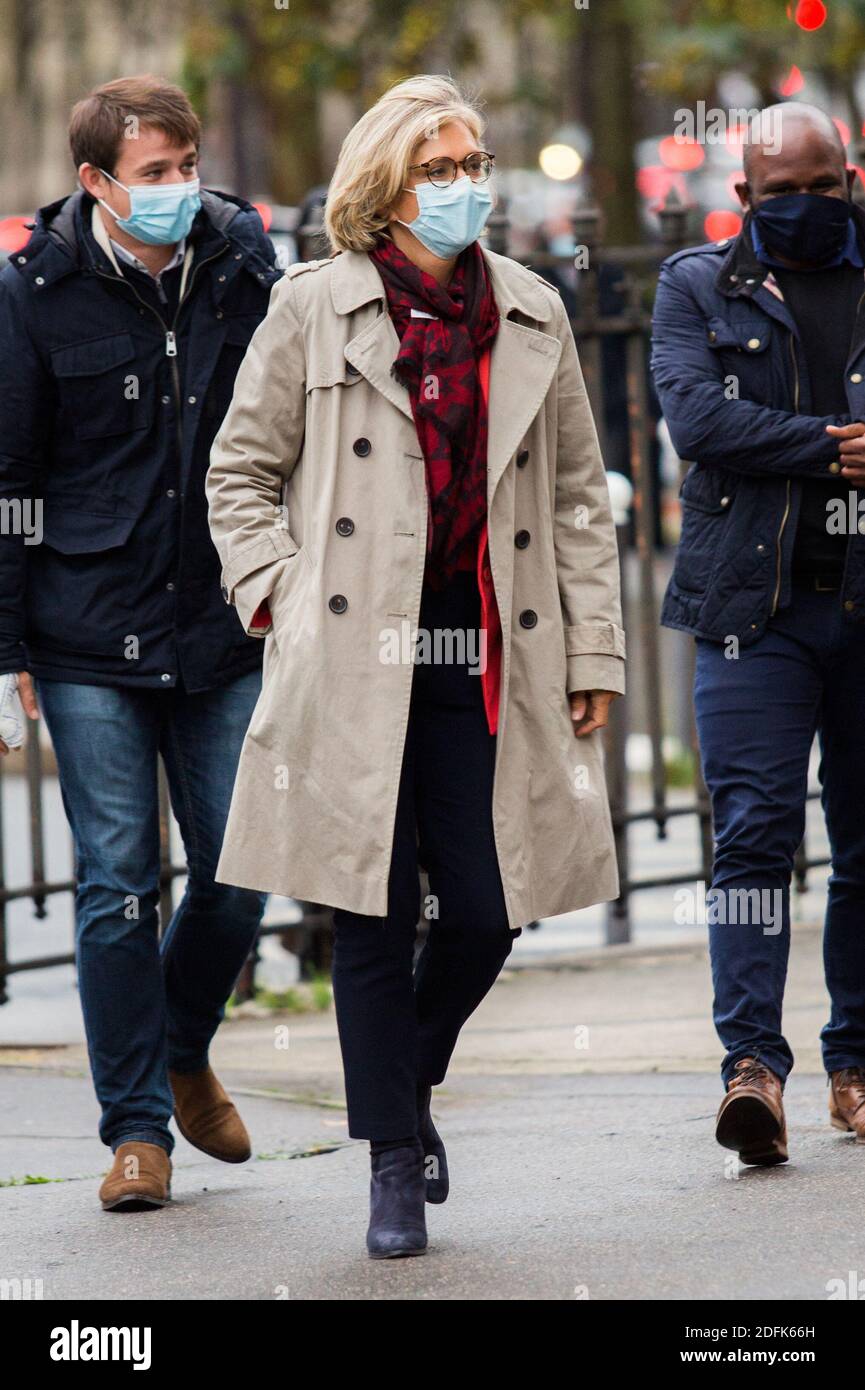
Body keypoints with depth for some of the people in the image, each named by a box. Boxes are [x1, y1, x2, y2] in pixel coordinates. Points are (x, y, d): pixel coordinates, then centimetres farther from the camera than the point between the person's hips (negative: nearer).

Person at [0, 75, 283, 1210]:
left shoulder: (243, 272, 2)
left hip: (227, 637, 2)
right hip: (92, 641, -2)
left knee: (239, 877, 5)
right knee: (118, 888, -1)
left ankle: (184, 1056, 32)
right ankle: (138, 1126, 9)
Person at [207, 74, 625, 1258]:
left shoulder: (532, 316, 12)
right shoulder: (313, 309, 3)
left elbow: (578, 496, 15)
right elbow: (241, 472, 9)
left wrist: (591, 654, 10)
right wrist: (280, 596, -3)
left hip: (484, 664, 3)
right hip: (356, 664, -3)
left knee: (488, 913, 1)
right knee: (374, 918, 0)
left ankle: (408, 1078, 30)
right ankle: (395, 1162, 11)